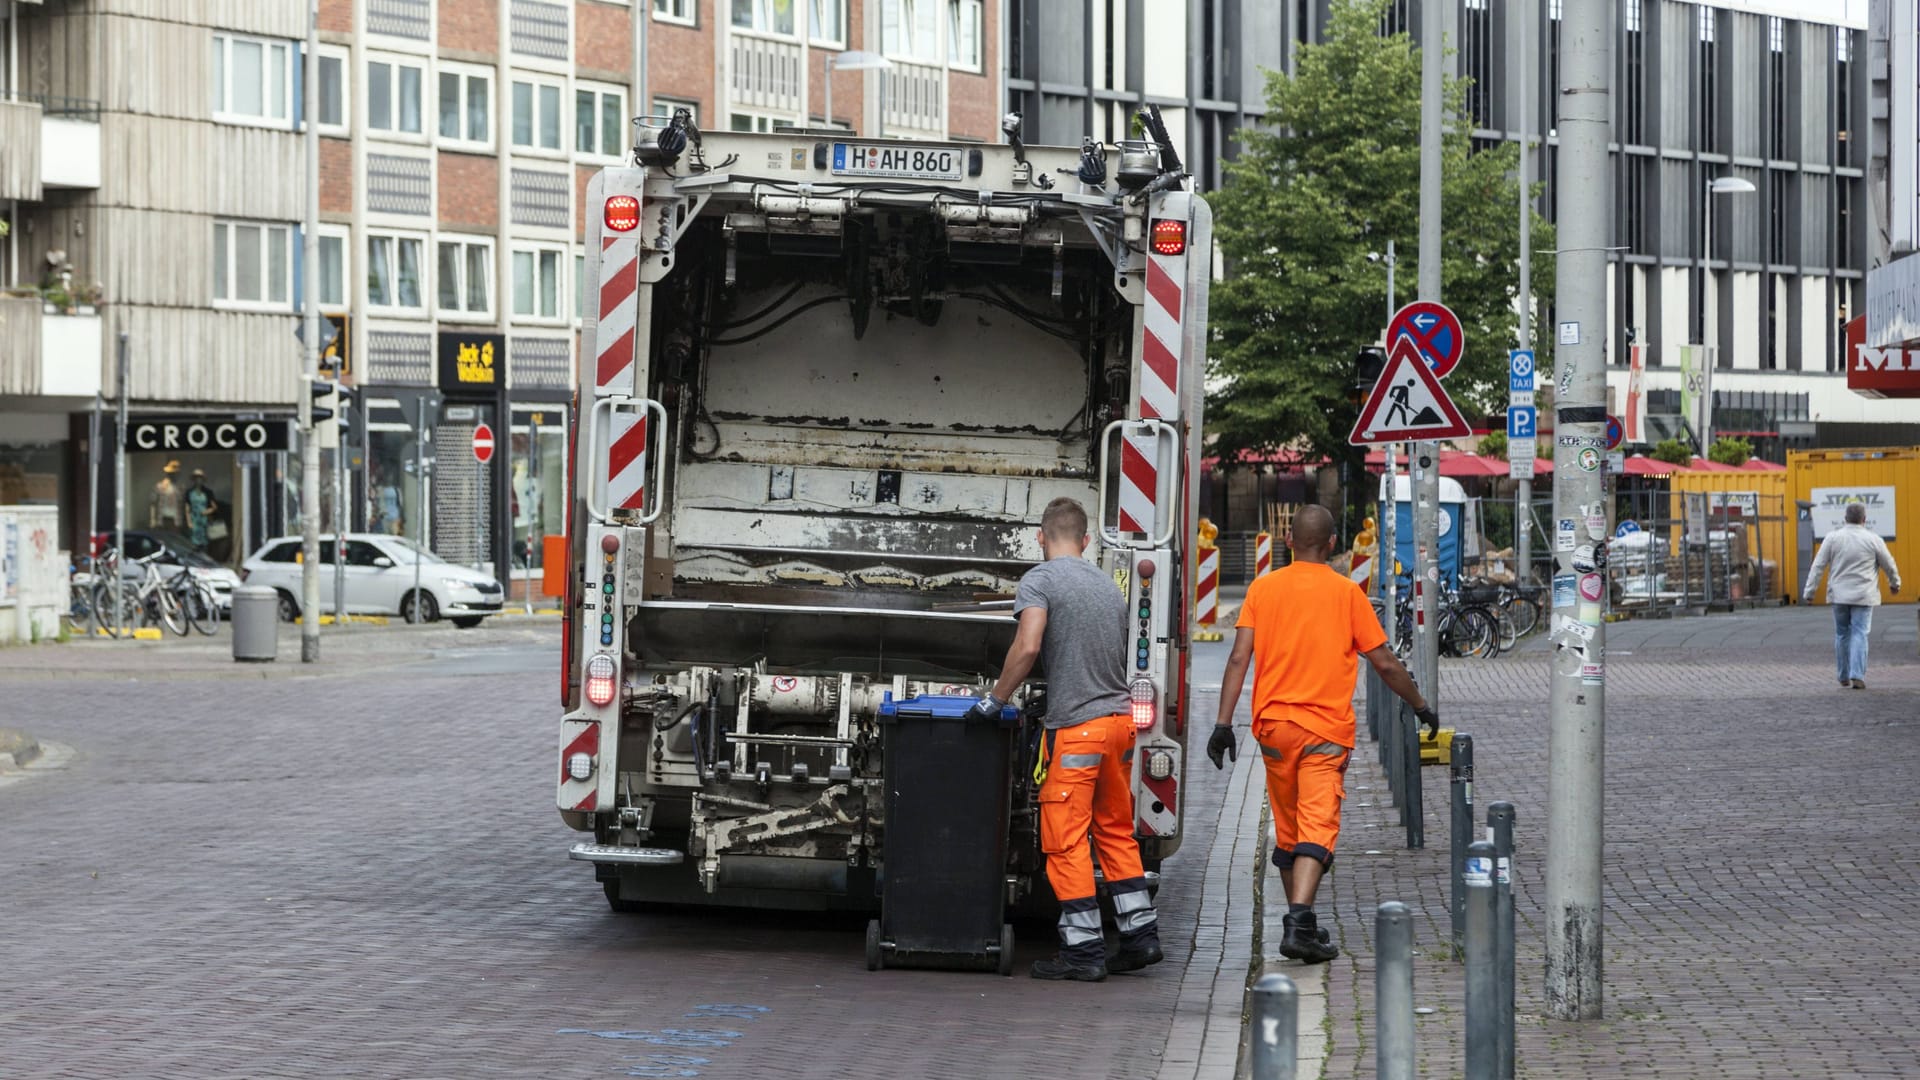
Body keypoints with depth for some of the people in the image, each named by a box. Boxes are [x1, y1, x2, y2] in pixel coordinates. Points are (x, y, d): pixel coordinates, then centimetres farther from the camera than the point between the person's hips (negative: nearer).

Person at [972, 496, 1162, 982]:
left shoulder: (1040, 581, -7)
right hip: (1120, 718, 7)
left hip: (1076, 727, -7)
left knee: (1066, 841, -2)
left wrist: (996, 699, -11)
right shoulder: (1108, 586, 16)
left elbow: (1028, 647, -21)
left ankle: (1083, 950, -2)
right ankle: (1140, 933, 18)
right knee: (1115, 831, 17)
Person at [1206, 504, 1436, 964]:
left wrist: (1223, 723, -2)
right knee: (1316, 830, -7)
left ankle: (1301, 924, 23)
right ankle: (1298, 922, -23)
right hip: (1327, 729, -3)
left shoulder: (1263, 588, 4)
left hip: (1274, 724, 3)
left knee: (1287, 832, 15)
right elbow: (1385, 664, 3)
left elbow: (1239, 659, -3)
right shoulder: (1346, 592, -1)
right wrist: (1421, 707, 17)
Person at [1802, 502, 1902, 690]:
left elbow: (1818, 566, -4)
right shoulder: (1873, 539, -4)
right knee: (1859, 634, -2)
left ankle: (1844, 678, 18)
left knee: (1842, 635, 13)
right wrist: (1894, 583, 26)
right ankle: (1857, 676, -15)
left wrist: (1809, 591, 0)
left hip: (1839, 595, 2)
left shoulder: (1833, 537, -2)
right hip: (1863, 596, -2)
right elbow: (1889, 565, 7)